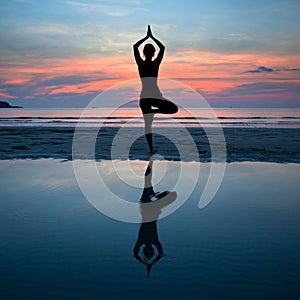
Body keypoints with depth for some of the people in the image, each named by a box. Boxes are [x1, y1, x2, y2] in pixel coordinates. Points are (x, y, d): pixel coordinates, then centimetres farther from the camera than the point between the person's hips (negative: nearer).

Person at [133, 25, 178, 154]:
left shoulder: (140, 64, -1)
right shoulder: (156, 63, -4)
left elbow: (135, 47, 11)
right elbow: (162, 48, 9)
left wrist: (147, 37, 16)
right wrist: (151, 37, 14)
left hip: (144, 97, 3)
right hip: (155, 96, -2)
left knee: (148, 124, 6)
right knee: (174, 109, 13)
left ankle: (151, 148, 2)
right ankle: (154, 110, -9)